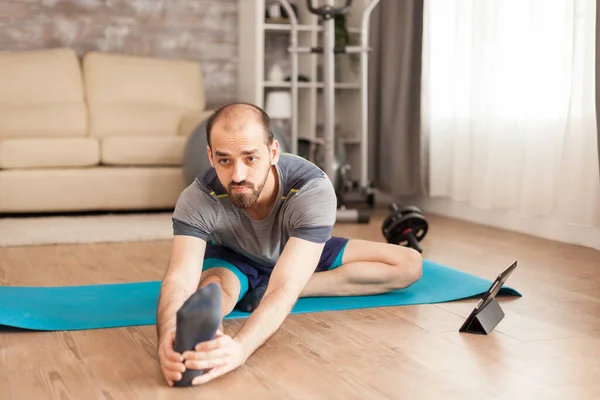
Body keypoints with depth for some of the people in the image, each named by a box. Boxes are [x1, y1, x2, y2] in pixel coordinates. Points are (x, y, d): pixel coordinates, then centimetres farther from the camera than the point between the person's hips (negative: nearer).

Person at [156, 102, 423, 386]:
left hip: (300, 255, 3)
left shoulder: (314, 191, -39)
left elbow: (284, 288, -50)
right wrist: (170, 338, -71)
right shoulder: (197, 200, -34)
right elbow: (180, 278, -47)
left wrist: (240, 347, -70)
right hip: (233, 258, -2)